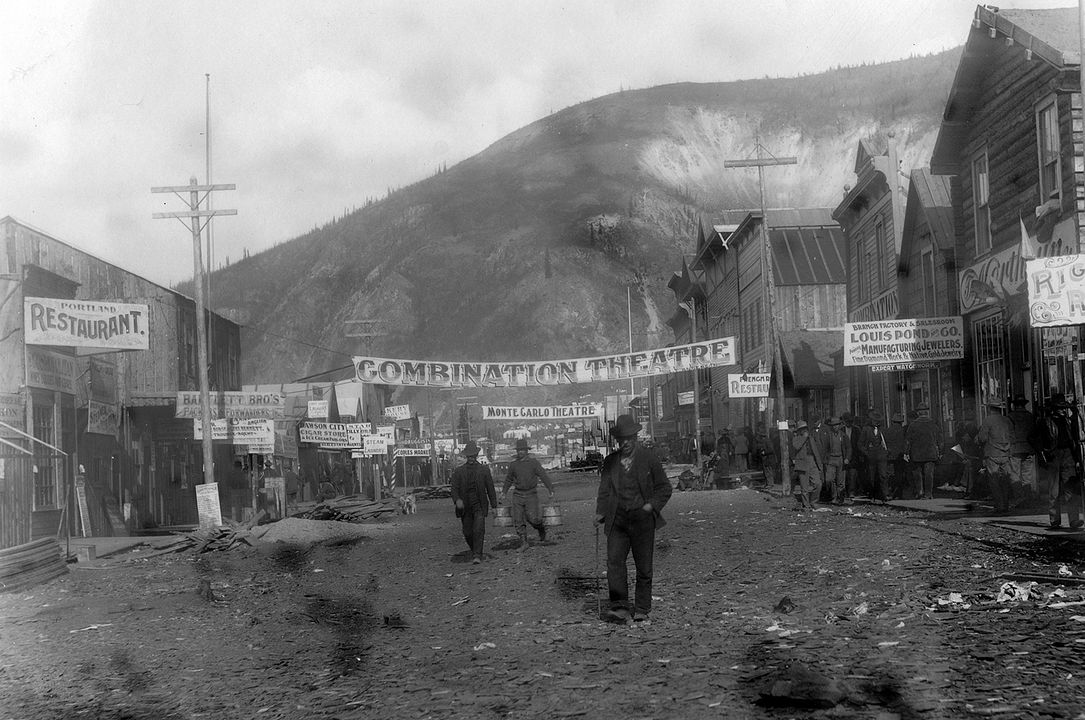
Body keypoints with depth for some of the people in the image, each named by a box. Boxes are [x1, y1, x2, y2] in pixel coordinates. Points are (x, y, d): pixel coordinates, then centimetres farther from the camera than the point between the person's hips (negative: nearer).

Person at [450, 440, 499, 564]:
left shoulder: (484, 470, 5)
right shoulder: (458, 471, 5)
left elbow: (490, 489, 7)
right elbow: (454, 488, -2)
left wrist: (494, 506, 4)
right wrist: (457, 500, -22)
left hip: (479, 505, -2)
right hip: (464, 506, 2)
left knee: (478, 530, -16)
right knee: (467, 533, 7)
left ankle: (477, 556, -17)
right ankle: (475, 551, 32)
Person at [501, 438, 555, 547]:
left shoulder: (534, 463, -4)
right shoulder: (513, 465, 6)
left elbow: (544, 476, -7)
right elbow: (508, 479, 20)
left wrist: (551, 490, -15)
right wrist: (504, 493, 18)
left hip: (531, 495, -3)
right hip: (518, 495, 3)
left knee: (532, 517, -15)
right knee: (518, 520, -6)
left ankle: (541, 528, 17)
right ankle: (523, 542, 2)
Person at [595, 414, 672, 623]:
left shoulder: (649, 460, 1)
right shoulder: (610, 462, 9)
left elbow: (664, 488, 6)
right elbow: (604, 490, 12)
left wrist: (652, 505, -8)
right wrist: (600, 512, -3)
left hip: (642, 519, -2)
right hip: (617, 519, 2)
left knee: (644, 566, 3)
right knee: (614, 561, -13)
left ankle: (642, 610, 13)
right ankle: (620, 608, -13)